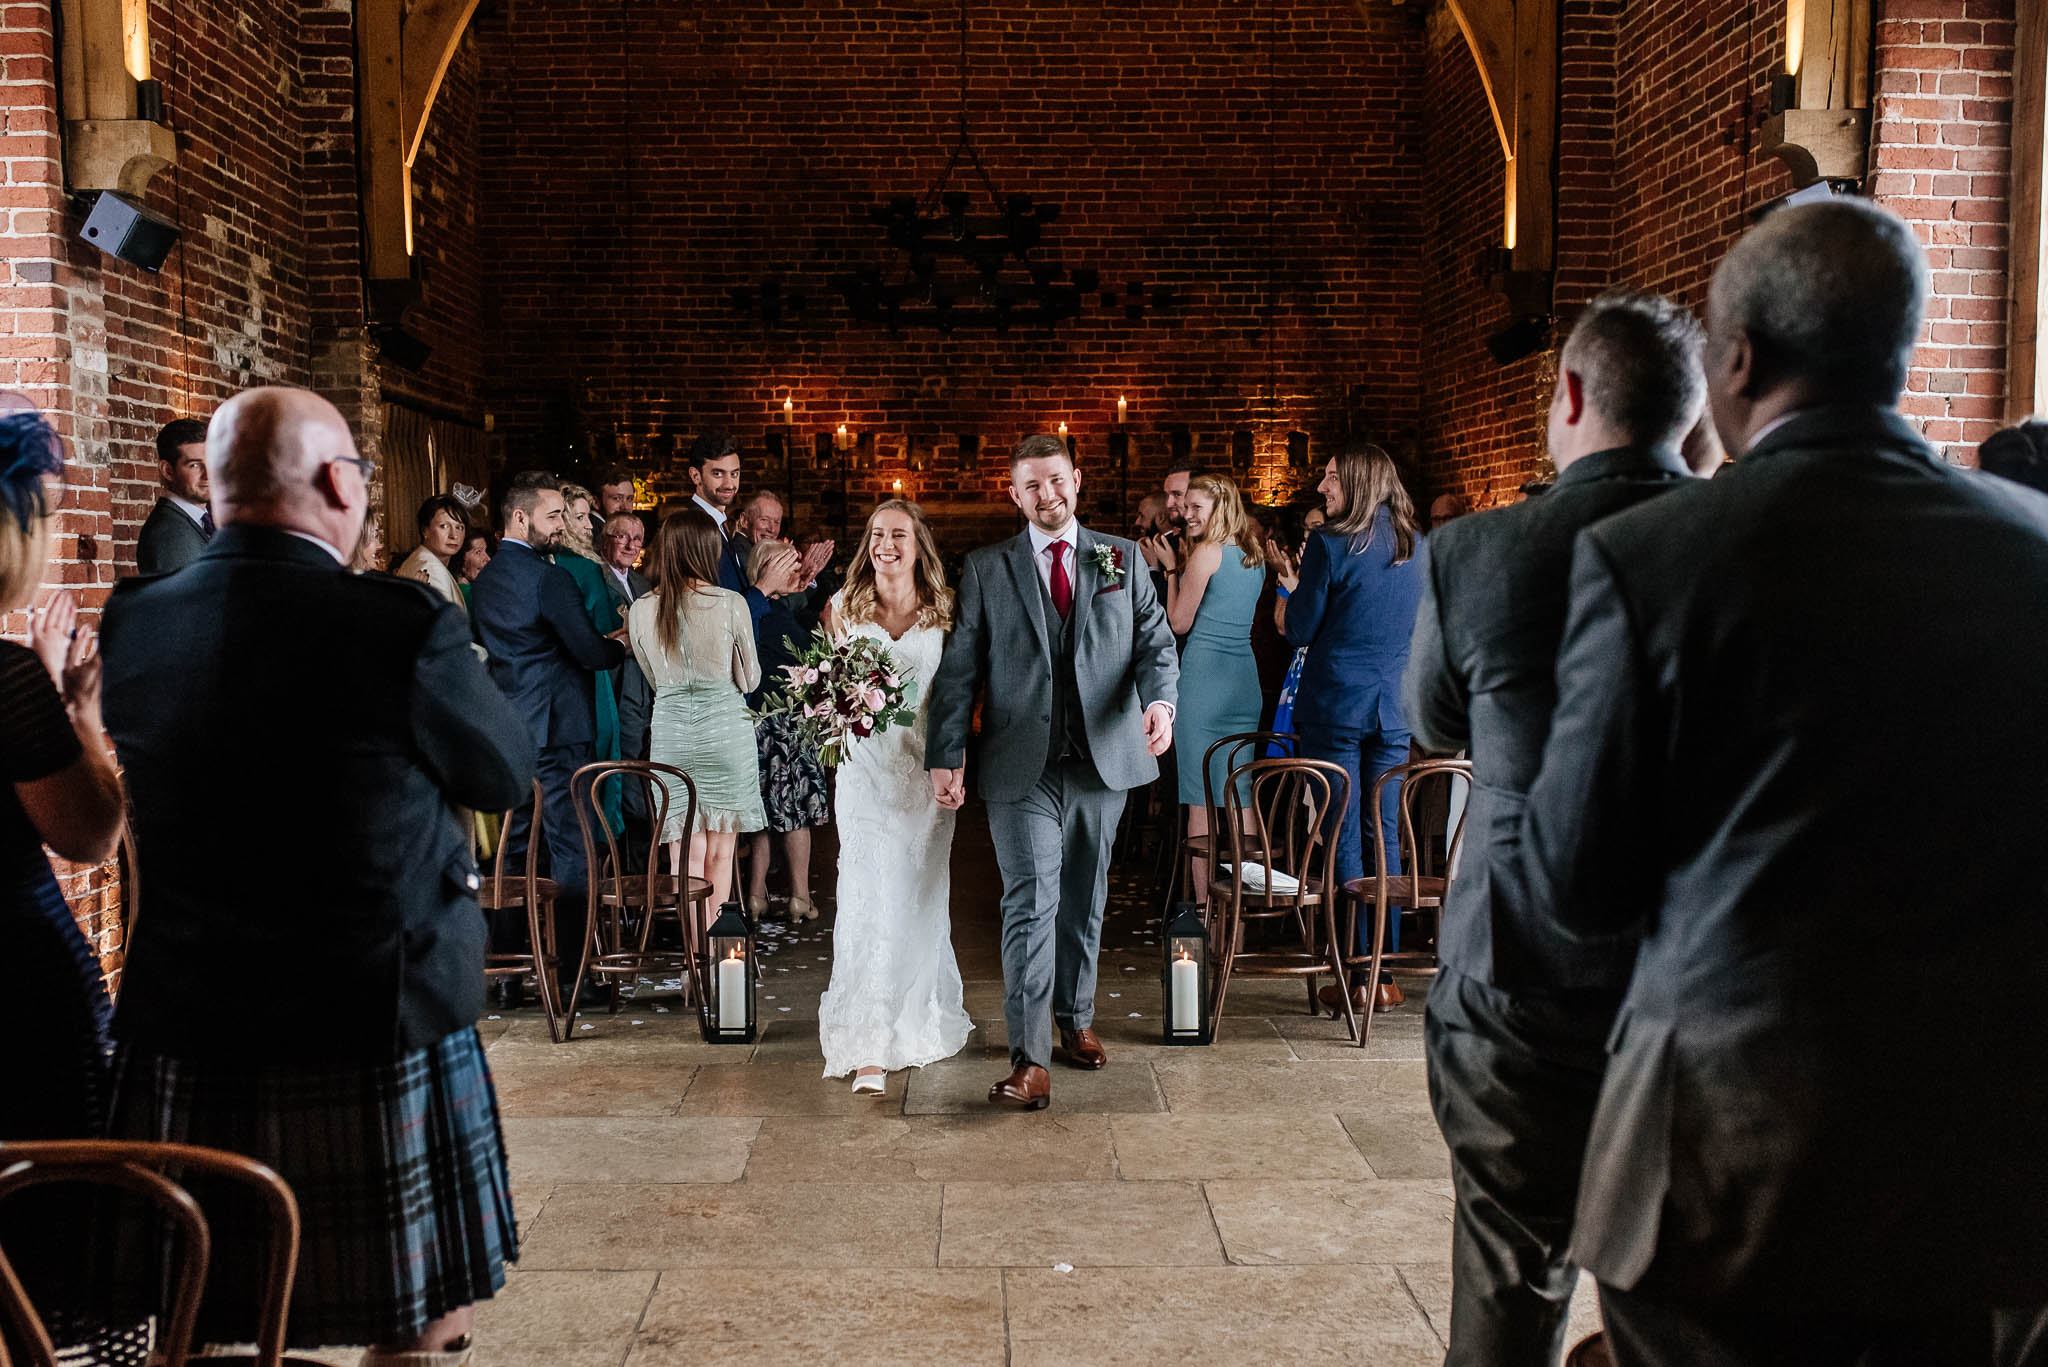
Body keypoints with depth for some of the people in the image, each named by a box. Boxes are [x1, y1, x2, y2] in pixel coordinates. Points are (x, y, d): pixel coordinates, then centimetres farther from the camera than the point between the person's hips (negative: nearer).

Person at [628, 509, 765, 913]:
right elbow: (749, 680, 0)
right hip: (725, 731, -2)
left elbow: (654, 680, 11)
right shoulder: (731, 604, -10)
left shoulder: (640, 611, -1)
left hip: (670, 733, 2)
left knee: (687, 853, 7)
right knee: (719, 853, 9)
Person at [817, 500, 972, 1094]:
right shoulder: (843, 609, 4)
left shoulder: (943, 611, 3)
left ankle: (919, 1020, 31)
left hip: (926, 771, 1)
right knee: (869, 898, -7)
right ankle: (870, 1046, -2)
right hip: (867, 770, -1)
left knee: (919, 898, 10)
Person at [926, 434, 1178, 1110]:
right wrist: (945, 757, -5)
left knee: (1084, 900, 14)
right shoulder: (986, 569, 6)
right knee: (1031, 903, -9)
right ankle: (1029, 1059, -8)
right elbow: (958, 670, 3)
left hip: (1104, 758, 2)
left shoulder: (1122, 558, 10)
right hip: (1023, 767, -2)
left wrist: (1160, 699, -16)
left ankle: (1076, 1018, 32)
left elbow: (1156, 641, 5)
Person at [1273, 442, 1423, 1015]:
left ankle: (1356, 978, 4)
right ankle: (1386, 974, 13)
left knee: (1342, 836, 1)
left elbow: (1300, 631, -7)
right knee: (1387, 835, 10)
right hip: (1395, 707, 5)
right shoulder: (1418, 547, 7)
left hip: (1335, 704, -5)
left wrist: (1292, 589, 11)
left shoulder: (1329, 543, -10)